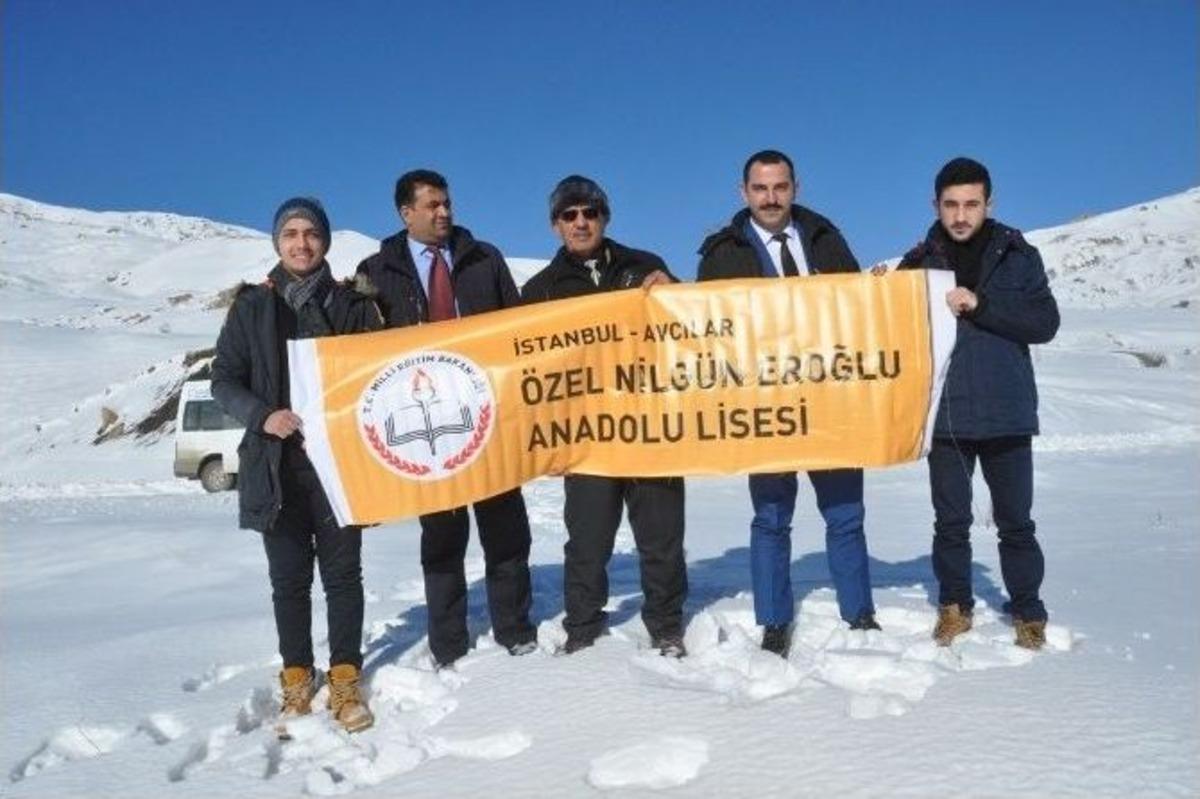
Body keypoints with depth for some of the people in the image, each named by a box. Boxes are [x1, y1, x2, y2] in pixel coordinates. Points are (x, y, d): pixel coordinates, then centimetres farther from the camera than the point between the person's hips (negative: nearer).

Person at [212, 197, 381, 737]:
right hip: (275, 463, 1)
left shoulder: (353, 305, 5)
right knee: (289, 578, 8)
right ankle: (297, 680, 20)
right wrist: (263, 416, -12)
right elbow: (224, 379, 6)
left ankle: (345, 677, 16)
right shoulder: (252, 307, 6)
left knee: (342, 573, 5)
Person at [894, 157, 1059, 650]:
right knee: (950, 521, 10)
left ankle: (1028, 612, 22)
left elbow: (1046, 323, -8)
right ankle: (954, 606, 25)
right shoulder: (919, 263, 4)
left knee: (1015, 522, 8)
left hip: (1007, 415, -1)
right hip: (944, 415, 1)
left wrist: (980, 304, -18)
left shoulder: (1018, 256, 1)